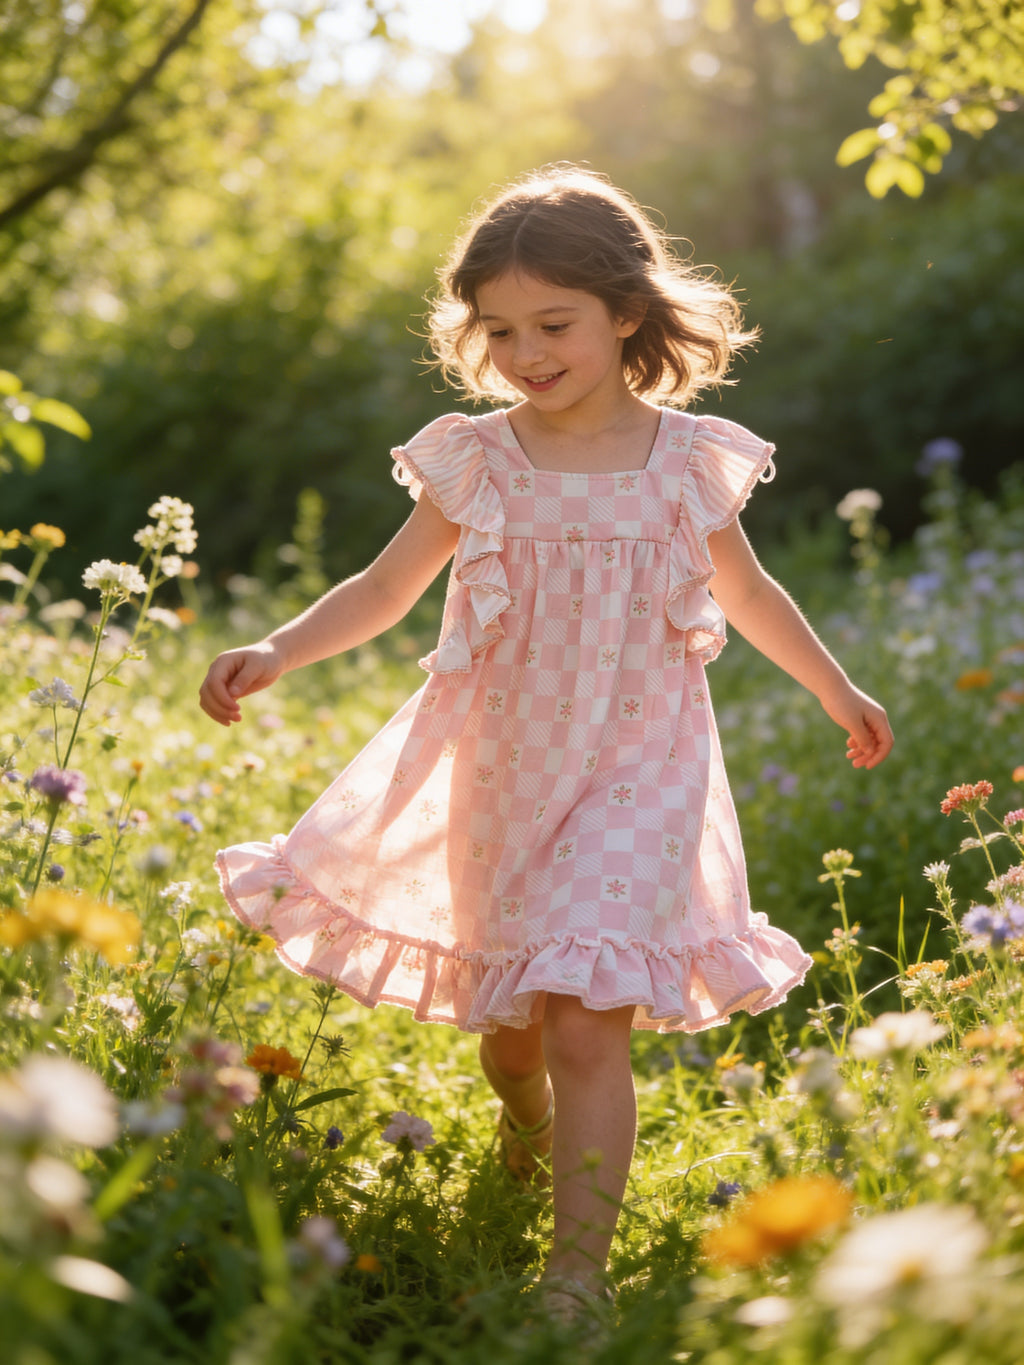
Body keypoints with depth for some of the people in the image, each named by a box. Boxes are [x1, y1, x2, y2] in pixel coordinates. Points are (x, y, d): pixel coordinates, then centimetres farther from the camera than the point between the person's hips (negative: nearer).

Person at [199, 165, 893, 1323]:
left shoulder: (689, 461, -4)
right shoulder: (476, 462, -5)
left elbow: (747, 593, 13)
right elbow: (384, 589, 2)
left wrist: (837, 691, 22)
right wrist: (275, 652, -14)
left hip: (633, 780, -2)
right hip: (499, 778, 2)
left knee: (584, 1020, -14)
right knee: (503, 1018, 16)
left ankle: (576, 1279, -7)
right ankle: (527, 1142, 50)